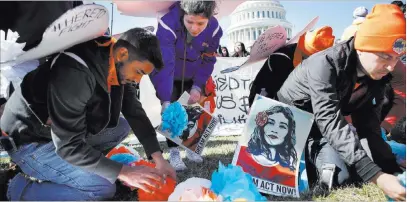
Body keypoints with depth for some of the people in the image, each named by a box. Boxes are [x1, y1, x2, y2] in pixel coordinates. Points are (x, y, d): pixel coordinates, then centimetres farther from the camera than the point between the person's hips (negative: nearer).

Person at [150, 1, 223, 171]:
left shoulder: (214, 29, -25)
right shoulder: (168, 24, -39)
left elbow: (208, 61, -10)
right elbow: (164, 63, -43)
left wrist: (198, 86, -19)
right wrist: (166, 100, -47)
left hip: (193, 77, 3)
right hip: (168, 77, -3)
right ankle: (174, 152, 5)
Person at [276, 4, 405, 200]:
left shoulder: (377, 76, -7)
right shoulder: (326, 64, -30)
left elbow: (369, 125, -6)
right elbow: (331, 123, -38)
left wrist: (391, 169, -17)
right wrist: (377, 175, -43)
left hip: (321, 127, 7)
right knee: (341, 175, -25)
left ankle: (309, 157, 10)